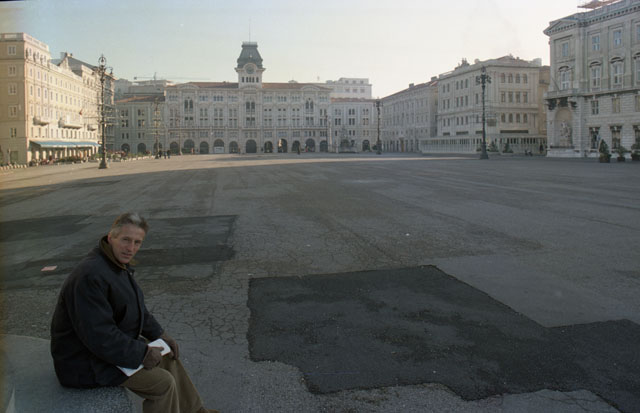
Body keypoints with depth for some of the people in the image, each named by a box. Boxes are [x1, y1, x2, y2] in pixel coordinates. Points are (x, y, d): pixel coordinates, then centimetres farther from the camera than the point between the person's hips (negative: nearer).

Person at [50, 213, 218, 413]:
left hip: (115, 343, 10)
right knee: (163, 383, -16)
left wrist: (160, 334, 6)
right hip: (86, 362, -10)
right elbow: (99, 336, -31)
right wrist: (142, 353, -22)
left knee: (169, 358, 14)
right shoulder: (90, 276, -29)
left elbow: (136, 308, 16)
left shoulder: (119, 264, 3)